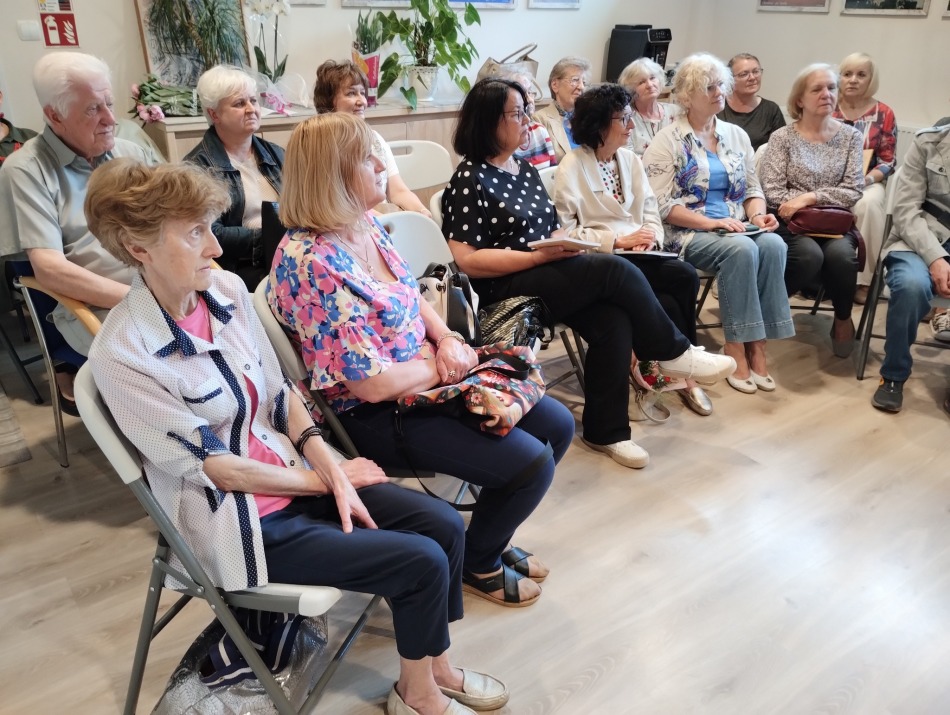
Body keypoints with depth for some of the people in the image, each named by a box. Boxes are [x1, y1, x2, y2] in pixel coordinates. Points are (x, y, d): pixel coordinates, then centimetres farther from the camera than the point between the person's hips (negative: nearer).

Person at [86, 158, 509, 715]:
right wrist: (323, 480, -11)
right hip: (237, 520, -6)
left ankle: (437, 666, 21)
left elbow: (279, 391, 4)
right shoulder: (122, 354, -22)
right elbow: (212, 467, -18)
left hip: (295, 471, 6)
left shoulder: (229, 289, -5)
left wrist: (329, 466, -10)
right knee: (422, 562, -11)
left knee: (444, 524, -3)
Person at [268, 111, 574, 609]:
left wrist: (448, 339, -4)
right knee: (531, 464, -16)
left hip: (429, 377, 10)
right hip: (377, 416, -9)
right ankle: (479, 564, 16)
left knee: (557, 425, 9)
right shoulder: (311, 263, -26)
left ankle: (492, 537, 30)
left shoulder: (365, 224, 2)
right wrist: (439, 364, -10)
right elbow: (373, 384, -25)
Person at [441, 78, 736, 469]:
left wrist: (568, 243, -4)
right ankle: (674, 353, -1)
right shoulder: (470, 179, -7)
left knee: (612, 320, -21)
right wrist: (540, 255, -18)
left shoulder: (525, 170, 17)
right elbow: (467, 261, -14)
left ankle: (606, 431, -9)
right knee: (617, 270, -23)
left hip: (546, 275, 7)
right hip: (503, 289, -7)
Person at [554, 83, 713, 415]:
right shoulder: (572, 168, -7)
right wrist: (619, 240, -17)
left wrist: (650, 235, -12)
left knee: (687, 277, -23)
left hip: (637, 254, 6)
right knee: (683, 279, -24)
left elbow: (650, 208, 11)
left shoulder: (630, 159, 15)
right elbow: (565, 232, -14)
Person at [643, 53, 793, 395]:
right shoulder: (668, 141, -2)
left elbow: (752, 190, 17)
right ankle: (736, 346, -21)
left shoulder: (736, 135, 15)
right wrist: (711, 222, -19)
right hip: (687, 234, -5)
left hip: (736, 230, 5)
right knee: (741, 249, -33)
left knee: (773, 244, -26)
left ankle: (756, 343, -21)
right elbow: (663, 206, -10)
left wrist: (758, 214, -5)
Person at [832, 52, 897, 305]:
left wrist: (867, 179, -16)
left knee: (868, 204, -35)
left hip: (868, 182, 0)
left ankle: (864, 279, -25)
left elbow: (888, 161, 4)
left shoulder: (884, 114, 4)